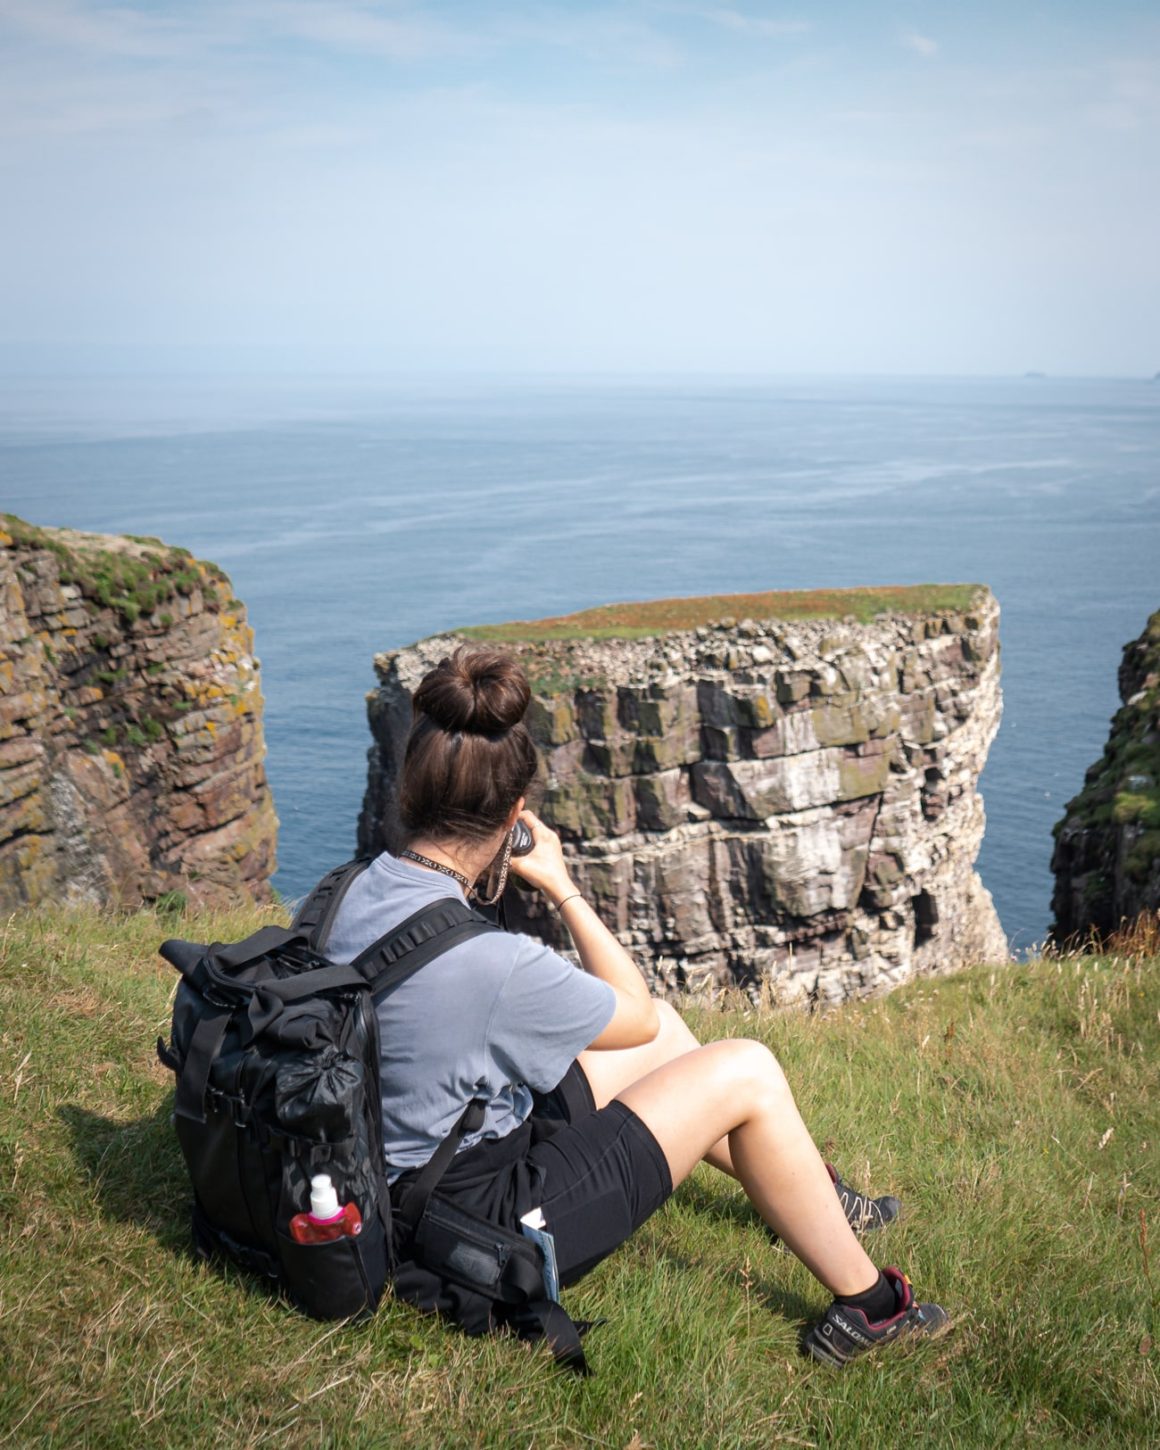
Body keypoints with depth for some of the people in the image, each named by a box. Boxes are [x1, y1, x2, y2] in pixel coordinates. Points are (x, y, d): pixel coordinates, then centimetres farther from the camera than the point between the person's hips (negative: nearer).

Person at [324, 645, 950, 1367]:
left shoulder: (358, 891, -8)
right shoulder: (493, 961, -32)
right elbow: (637, 1016, -11)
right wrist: (563, 887, -6)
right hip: (487, 1223, -8)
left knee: (665, 1034, 19)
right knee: (746, 1072, -4)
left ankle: (815, 1197, 40)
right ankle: (868, 1308, 13)